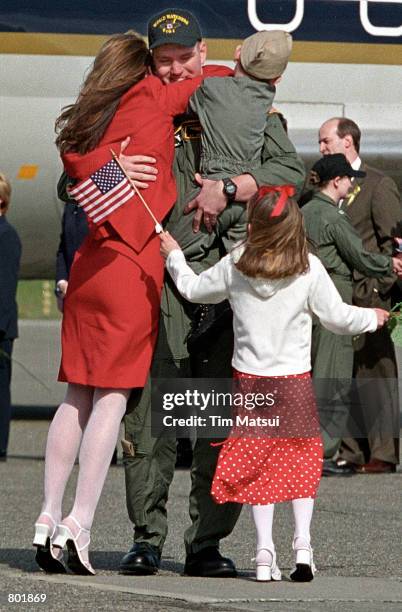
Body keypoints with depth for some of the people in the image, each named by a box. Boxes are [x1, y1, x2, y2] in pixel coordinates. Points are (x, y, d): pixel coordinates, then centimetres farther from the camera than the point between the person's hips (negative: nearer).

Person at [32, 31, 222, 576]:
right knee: (112, 398, -5)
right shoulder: (149, 100, 1)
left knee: (77, 397, 9)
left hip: (89, 265, 5)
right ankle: (79, 524, -11)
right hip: (135, 270, -5)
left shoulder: (74, 133, 14)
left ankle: (49, 517, 5)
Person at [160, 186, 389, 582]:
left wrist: (173, 256, 27)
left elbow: (193, 289, 10)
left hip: (250, 381, 1)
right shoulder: (309, 270, -10)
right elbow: (337, 317, -2)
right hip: (295, 381, -1)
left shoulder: (234, 266, -6)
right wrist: (372, 318, 17)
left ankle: (264, 550, 0)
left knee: (259, 467, 6)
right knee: (300, 461, 11)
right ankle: (302, 542, -1)